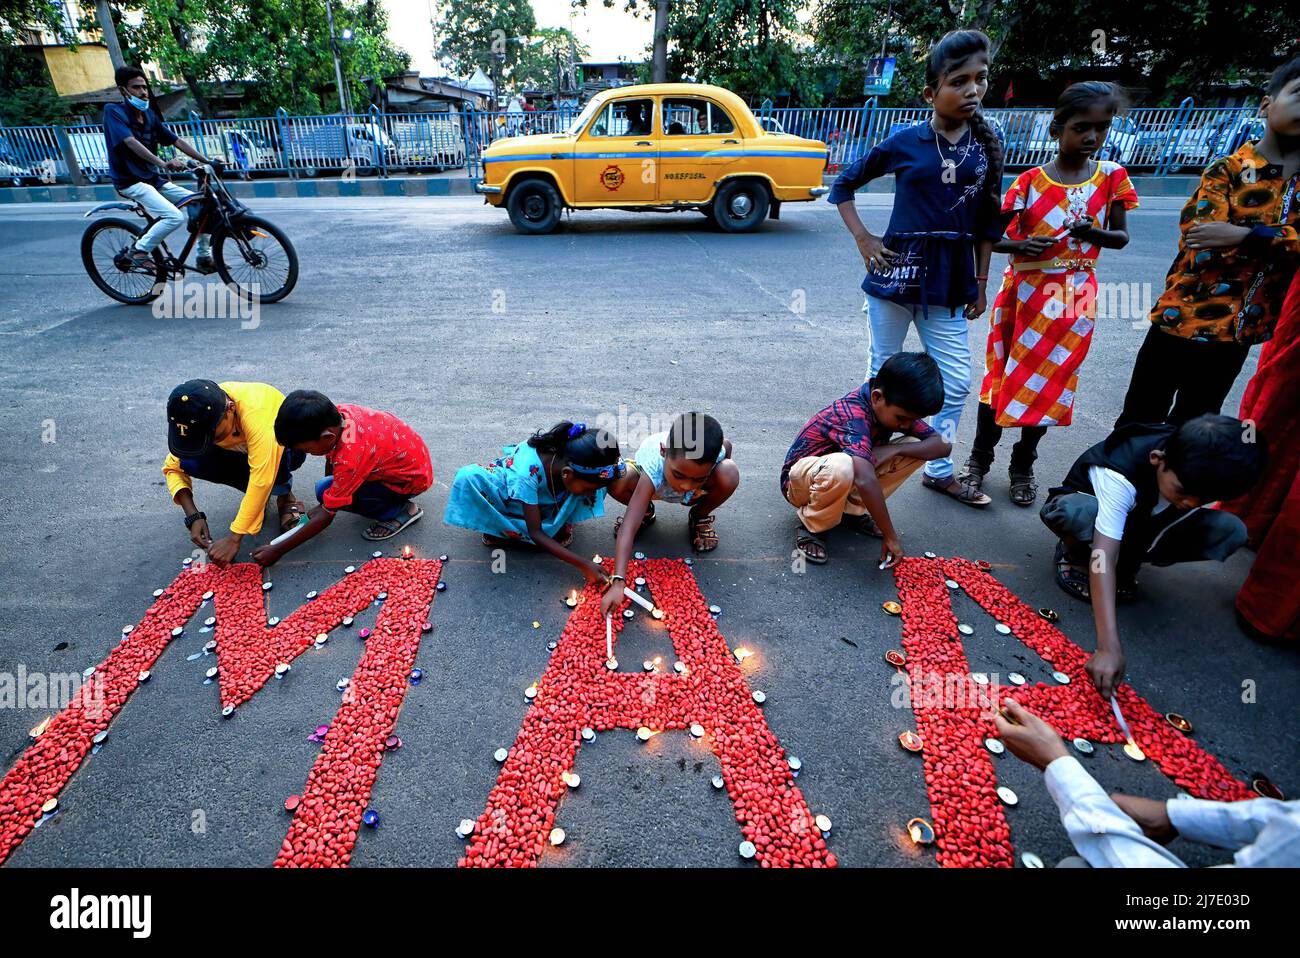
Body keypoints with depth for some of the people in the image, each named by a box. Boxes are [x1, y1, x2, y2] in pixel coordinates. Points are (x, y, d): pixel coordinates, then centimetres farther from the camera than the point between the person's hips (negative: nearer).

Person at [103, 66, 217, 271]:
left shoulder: (149, 114, 10)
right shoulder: (113, 111, -11)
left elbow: (176, 141, 6)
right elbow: (130, 142, -27)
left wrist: (207, 161, -6)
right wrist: (163, 164, -42)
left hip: (153, 178, 7)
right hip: (130, 181, -7)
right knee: (175, 217, -27)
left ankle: (205, 257, 5)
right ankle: (140, 250, -8)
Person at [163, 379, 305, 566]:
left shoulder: (256, 412, -40)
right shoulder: (196, 419, -24)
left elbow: (262, 479, -44)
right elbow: (173, 467, -14)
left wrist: (234, 539, -43)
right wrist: (193, 517, -28)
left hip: (286, 448, -4)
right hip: (241, 452, 4)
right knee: (190, 463, -24)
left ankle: (285, 496, -5)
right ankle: (257, 495, 0)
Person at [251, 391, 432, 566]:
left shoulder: (350, 457, -35)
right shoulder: (337, 412, -16)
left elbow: (327, 516, -24)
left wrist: (278, 551, -15)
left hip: (413, 477, -8)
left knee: (324, 491, -18)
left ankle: (401, 510, -7)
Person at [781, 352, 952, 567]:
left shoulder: (893, 408, -9)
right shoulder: (853, 415, -33)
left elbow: (942, 446, -8)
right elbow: (866, 481, -45)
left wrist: (895, 450, -25)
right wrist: (891, 537, -38)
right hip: (801, 480, -7)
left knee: (917, 447, -9)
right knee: (840, 467, -43)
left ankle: (852, 509, 0)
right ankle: (810, 527, -14)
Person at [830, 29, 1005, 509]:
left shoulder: (988, 143, 6)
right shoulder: (904, 141, -4)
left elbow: (986, 221, 11)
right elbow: (843, 186, 6)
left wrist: (979, 283, 10)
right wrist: (863, 239, -3)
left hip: (949, 282, 4)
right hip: (897, 272, -3)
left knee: (957, 383, 6)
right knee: (882, 374, 7)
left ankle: (939, 469, 23)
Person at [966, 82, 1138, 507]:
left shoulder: (1111, 176, 1)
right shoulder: (1030, 180, -5)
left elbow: (1121, 237, 5)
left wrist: (1093, 234, -17)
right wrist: (1020, 245, -24)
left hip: (1074, 297, 2)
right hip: (1025, 291, -2)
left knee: (1050, 382, 7)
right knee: (1001, 373, 3)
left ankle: (1023, 465, 22)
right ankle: (980, 456, 19)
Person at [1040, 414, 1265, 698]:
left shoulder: (1204, 472, -24)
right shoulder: (1119, 478, -40)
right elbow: (1103, 558, -47)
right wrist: (1109, 647, -54)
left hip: (1140, 522, 5)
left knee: (1231, 530, -20)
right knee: (1078, 512, -43)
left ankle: (1128, 562, 1)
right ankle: (1073, 554, -6)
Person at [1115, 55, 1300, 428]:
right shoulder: (1228, 169, -8)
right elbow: (1201, 248, -19)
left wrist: (1245, 235, -21)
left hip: (1239, 329, 5)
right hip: (1182, 318, -5)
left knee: (1190, 428, 17)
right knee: (1139, 421, 5)